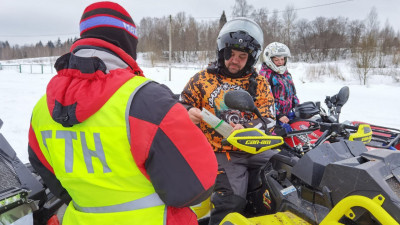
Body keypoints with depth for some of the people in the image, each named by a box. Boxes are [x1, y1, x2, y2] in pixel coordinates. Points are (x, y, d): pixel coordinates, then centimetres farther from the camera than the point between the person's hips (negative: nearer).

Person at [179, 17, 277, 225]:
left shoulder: (259, 83, 9)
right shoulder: (202, 79, 4)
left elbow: (267, 119, 1)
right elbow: (181, 105, 10)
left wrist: (246, 129, -21)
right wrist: (189, 113, -16)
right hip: (221, 153, -3)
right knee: (231, 201, -24)